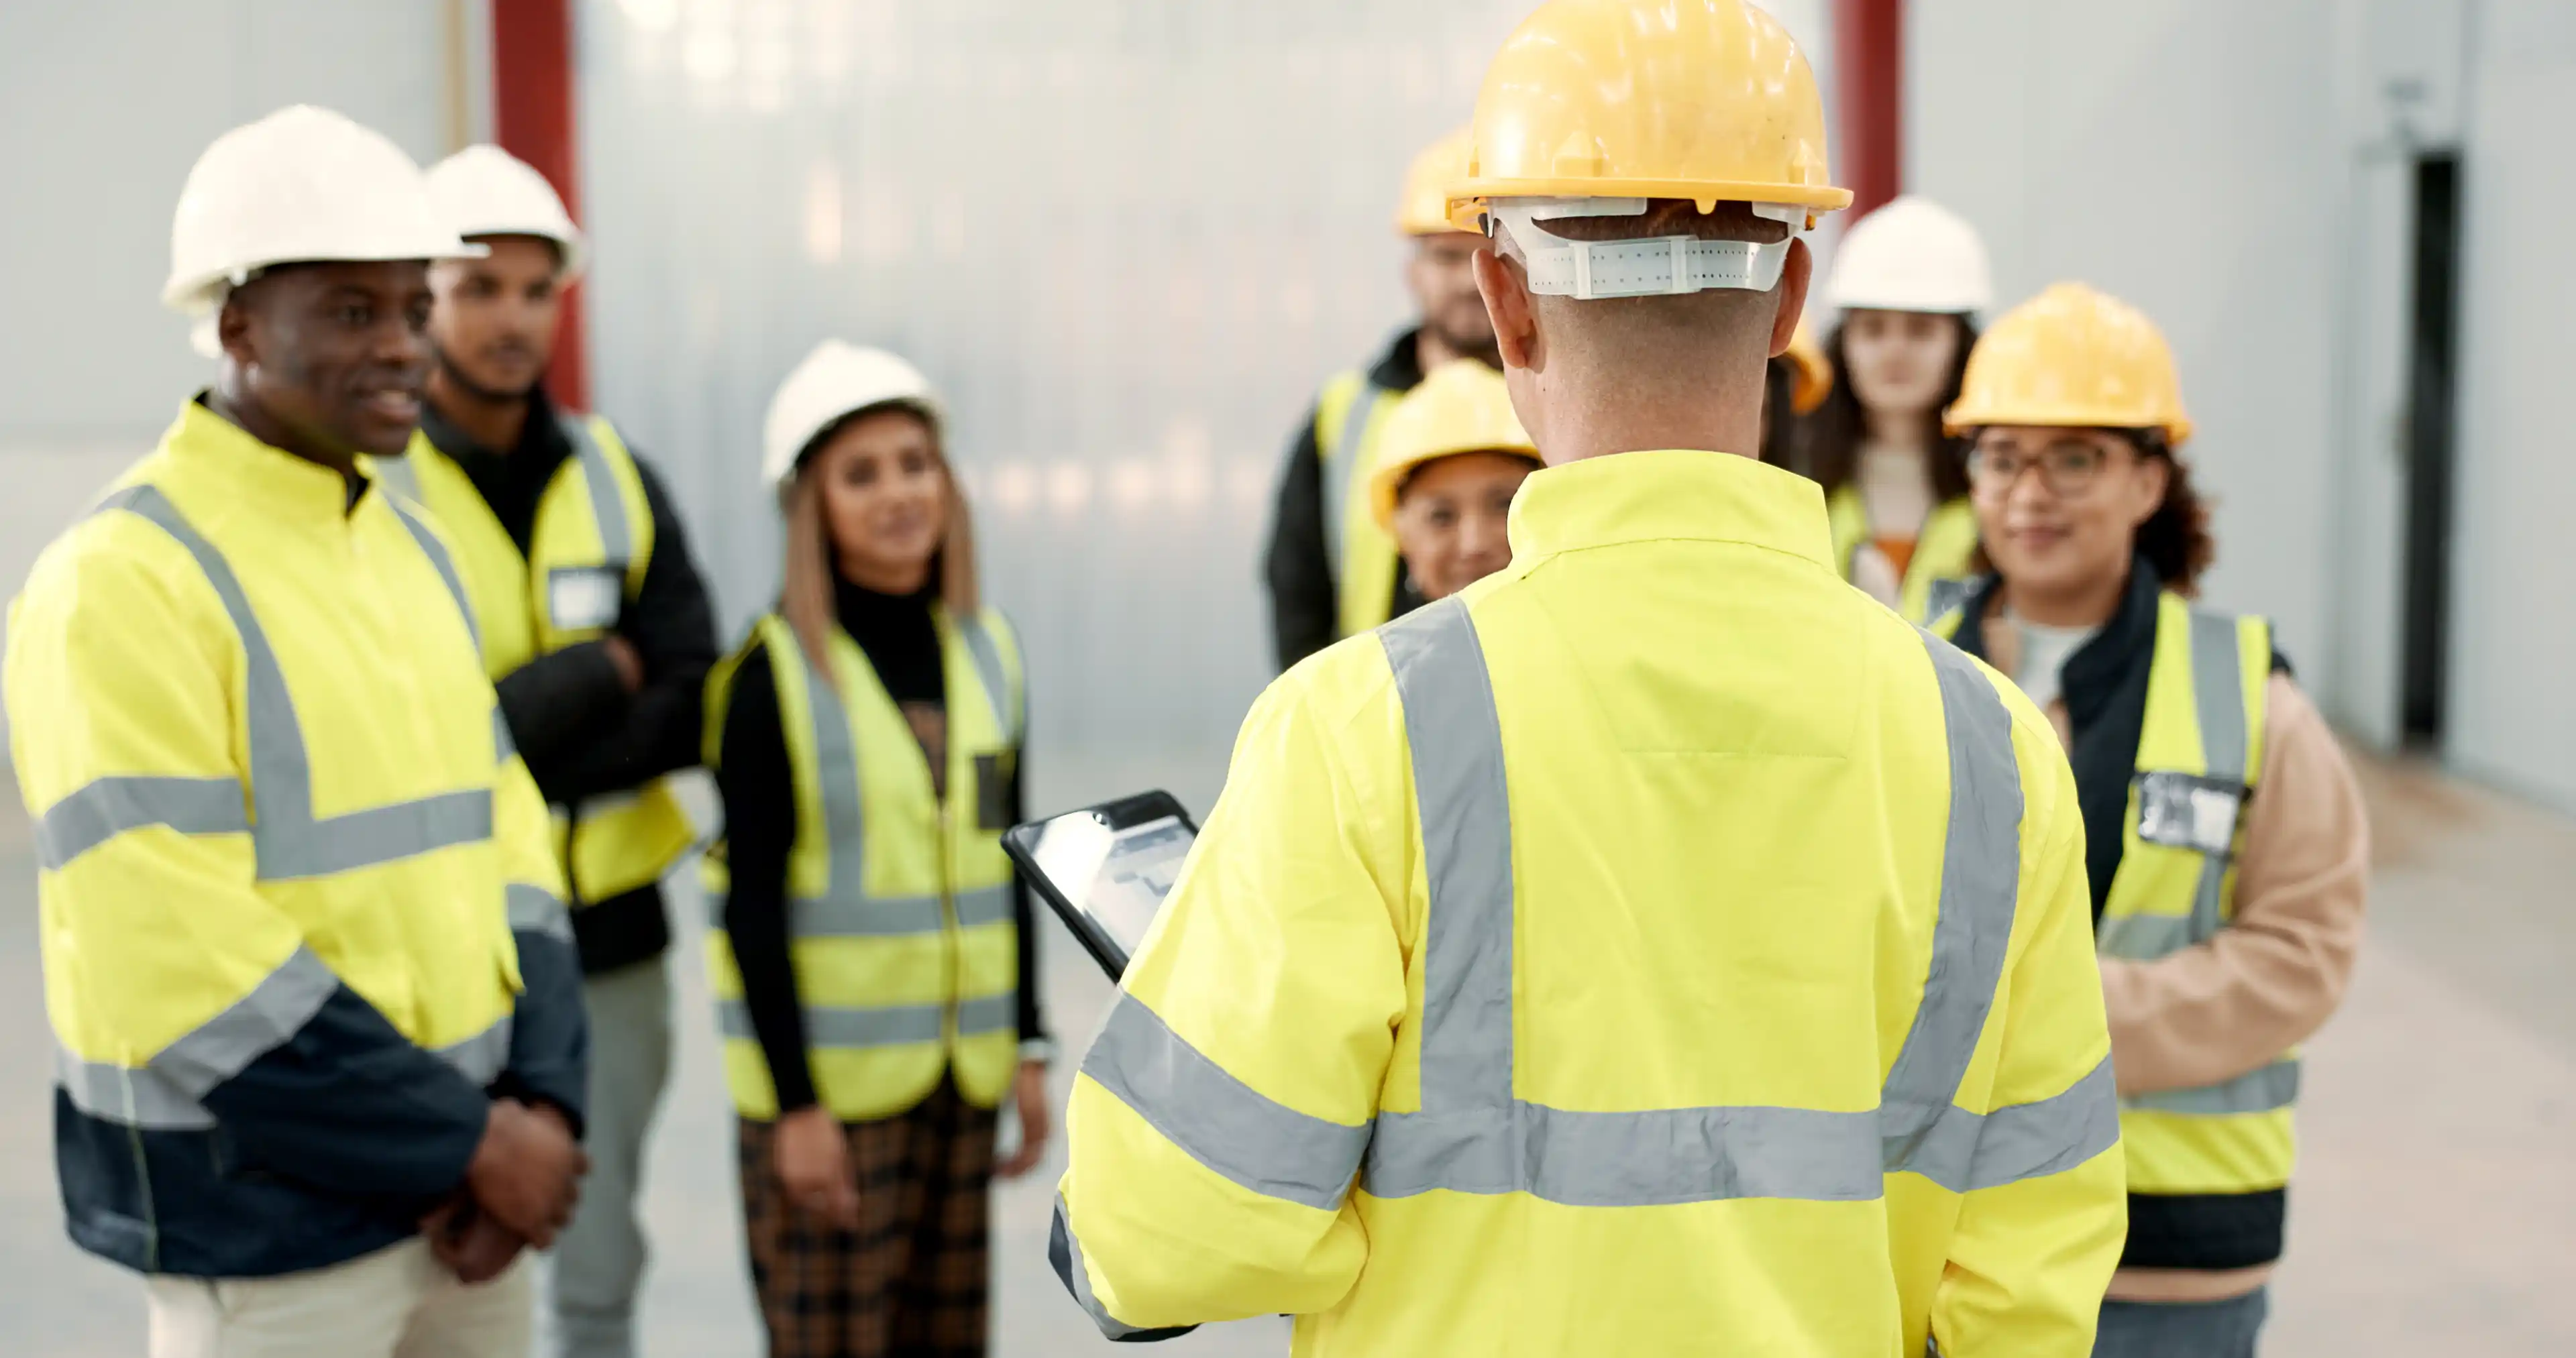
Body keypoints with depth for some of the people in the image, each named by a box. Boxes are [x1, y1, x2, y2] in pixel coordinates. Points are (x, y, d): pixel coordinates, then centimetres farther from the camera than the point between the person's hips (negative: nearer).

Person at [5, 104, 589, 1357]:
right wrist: (467, 1142, -15)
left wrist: (539, 1104, -5)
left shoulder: (416, 550, 11)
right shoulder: (123, 579, -13)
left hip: (460, 1195, 7)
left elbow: (503, 842, 9)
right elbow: (181, 966, -19)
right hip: (265, 1228, -6)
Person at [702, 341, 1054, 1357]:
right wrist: (796, 1104, -15)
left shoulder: (987, 651, 7)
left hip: (960, 1070, 5)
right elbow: (752, 903, -12)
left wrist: (1028, 1046, 10)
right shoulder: (775, 673, -10)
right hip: (829, 1072, -5)